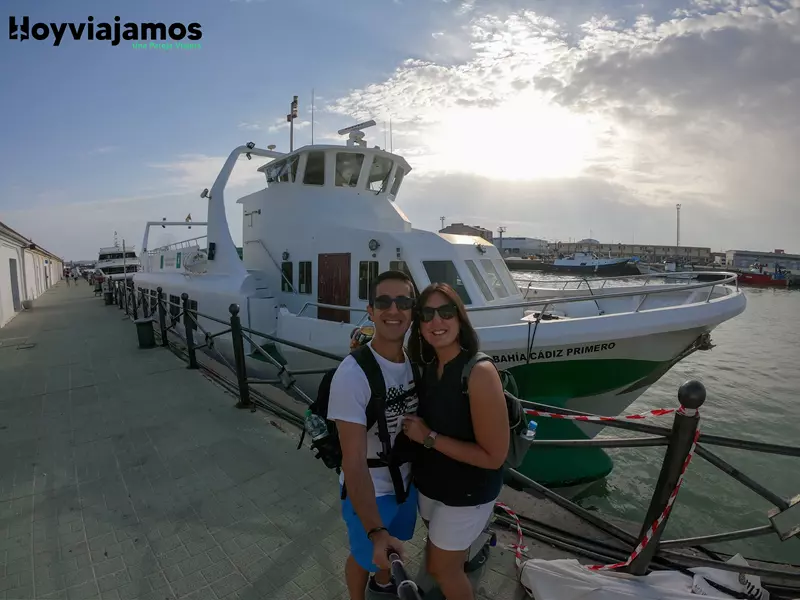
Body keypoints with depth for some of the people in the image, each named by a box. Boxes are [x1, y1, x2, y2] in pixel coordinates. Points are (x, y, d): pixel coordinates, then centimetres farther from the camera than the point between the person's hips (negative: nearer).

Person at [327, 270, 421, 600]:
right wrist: (375, 532, -35)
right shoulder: (352, 375, -31)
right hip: (369, 490, -6)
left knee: (392, 541, 31)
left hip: (406, 479, 6)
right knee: (365, 556, 21)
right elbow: (354, 462, -29)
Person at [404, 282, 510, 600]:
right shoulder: (428, 367, -5)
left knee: (443, 569, 16)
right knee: (436, 563, 27)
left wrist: (429, 437, -24)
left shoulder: (480, 372, -28)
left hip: (466, 494, -6)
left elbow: (494, 456, -26)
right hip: (429, 484, 7)